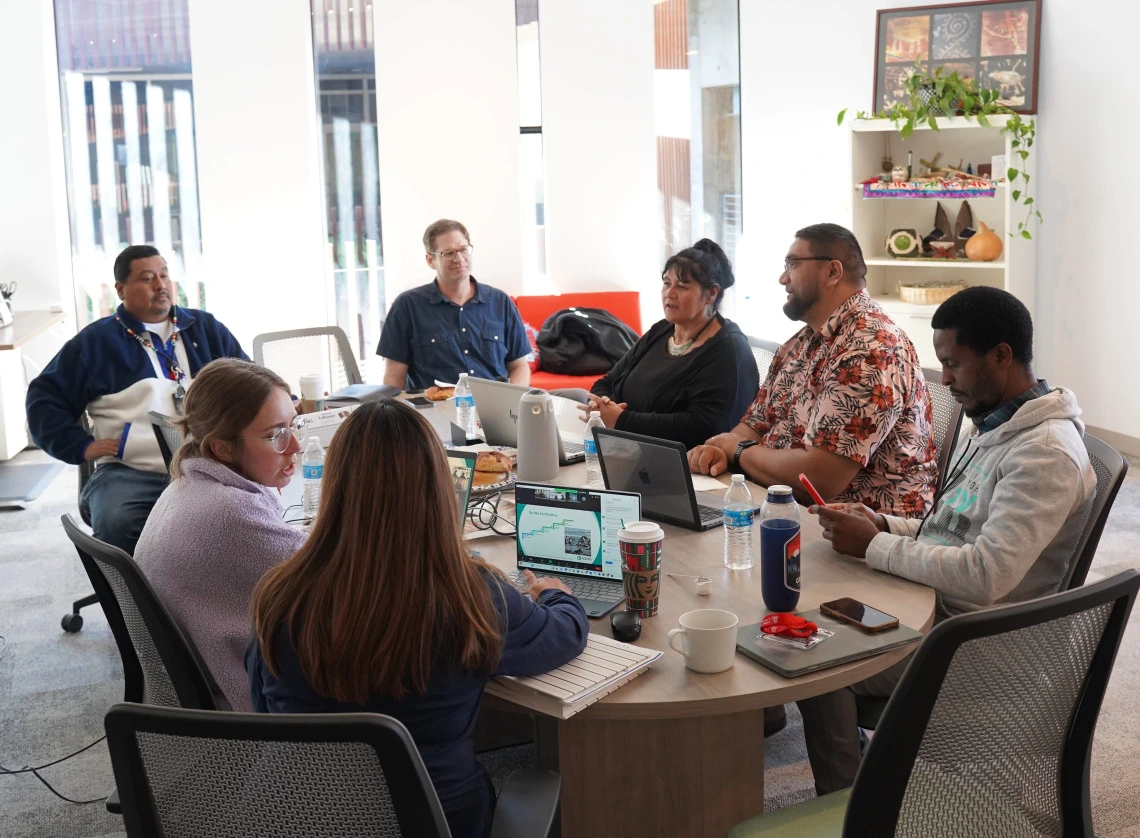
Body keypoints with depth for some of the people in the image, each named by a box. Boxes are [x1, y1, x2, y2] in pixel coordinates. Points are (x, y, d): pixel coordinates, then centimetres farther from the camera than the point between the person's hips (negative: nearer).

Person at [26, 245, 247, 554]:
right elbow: (44, 397, 15)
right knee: (114, 526, -33)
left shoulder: (205, 328, 20)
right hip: (129, 472, -1)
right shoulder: (96, 341, 15)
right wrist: (81, 446, 2)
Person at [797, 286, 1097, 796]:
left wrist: (874, 546, -21)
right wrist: (882, 524, 0)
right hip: (941, 611, 9)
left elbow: (985, 575, -30)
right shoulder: (992, 425, 10)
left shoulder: (1046, 453, -22)